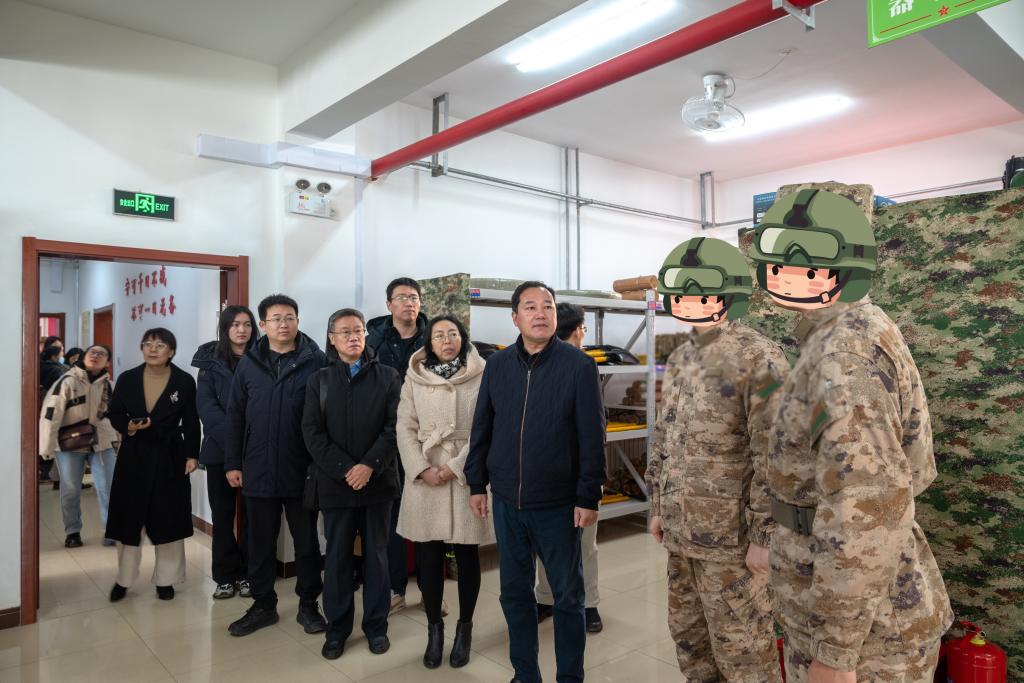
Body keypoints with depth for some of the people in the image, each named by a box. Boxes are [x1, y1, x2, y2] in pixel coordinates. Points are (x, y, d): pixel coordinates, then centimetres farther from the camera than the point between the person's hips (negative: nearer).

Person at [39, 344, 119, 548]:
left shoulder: (108, 384, 4)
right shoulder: (67, 381, -10)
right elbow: (50, 414, -14)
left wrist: (119, 440, 14)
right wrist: (46, 447, -16)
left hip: (102, 443, 3)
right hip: (70, 444, -3)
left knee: (108, 488, 2)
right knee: (70, 489, 7)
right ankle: (72, 532, 24)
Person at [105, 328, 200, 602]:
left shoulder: (185, 381, -4)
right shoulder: (127, 379, 0)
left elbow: (191, 423, -1)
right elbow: (114, 413, 8)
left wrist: (192, 455, -4)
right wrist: (128, 427, -13)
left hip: (170, 457, -1)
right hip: (133, 456, 2)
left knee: (168, 520, 4)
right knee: (129, 518, 8)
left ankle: (165, 579, 18)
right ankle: (124, 579, 25)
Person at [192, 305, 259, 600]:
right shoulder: (211, 361, 4)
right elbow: (206, 405, -5)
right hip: (219, 448, 1)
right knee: (223, 513, 7)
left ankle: (247, 573, 17)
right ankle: (225, 575, 18)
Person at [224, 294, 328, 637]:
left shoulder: (316, 361, -6)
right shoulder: (248, 363, 4)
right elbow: (235, 416, 6)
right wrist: (232, 463, 3)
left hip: (302, 471, -2)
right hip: (258, 471, 3)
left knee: (307, 541, 11)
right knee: (260, 543, 14)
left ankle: (308, 605, 27)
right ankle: (263, 605, 31)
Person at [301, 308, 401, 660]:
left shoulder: (387, 376, 3)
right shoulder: (319, 380, 7)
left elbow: (394, 427, -4)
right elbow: (312, 432, -2)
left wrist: (369, 466, -16)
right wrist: (344, 469, -13)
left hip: (378, 481, -1)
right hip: (335, 482, 1)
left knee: (376, 554, 9)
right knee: (337, 556, 9)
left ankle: (376, 624, 23)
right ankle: (337, 627, 24)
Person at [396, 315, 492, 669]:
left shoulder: (482, 376, -3)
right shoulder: (415, 378, 4)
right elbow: (405, 428, 2)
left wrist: (455, 467, -13)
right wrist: (422, 469, -11)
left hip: (467, 475, -1)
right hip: (425, 476, 2)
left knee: (467, 556, 10)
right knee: (428, 557, 8)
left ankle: (464, 629, 27)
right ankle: (434, 628, 26)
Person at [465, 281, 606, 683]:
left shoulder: (579, 366, -9)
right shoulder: (497, 366, 2)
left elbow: (592, 437, -9)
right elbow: (481, 429, 8)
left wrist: (589, 497, -11)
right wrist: (477, 483, 6)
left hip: (559, 504, -3)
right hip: (506, 502, 4)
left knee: (567, 595, 12)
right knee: (515, 592, 16)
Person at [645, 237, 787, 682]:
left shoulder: (759, 359, -16)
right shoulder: (680, 359, 9)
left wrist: (765, 536, -19)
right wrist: (659, 506, 16)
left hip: (733, 534, -7)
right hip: (683, 530, 8)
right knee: (690, 636, 19)